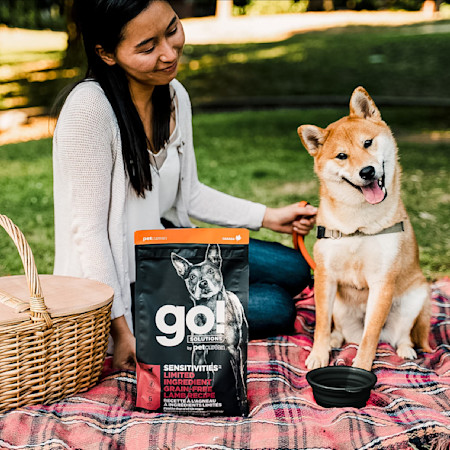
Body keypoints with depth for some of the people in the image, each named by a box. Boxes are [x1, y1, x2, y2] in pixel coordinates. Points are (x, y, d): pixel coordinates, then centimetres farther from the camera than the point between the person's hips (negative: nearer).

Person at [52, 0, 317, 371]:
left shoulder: (174, 95, 0)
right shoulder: (89, 108, -26)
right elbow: (88, 230, -23)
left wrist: (267, 217, 8)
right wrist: (120, 330, -23)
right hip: (123, 280, -8)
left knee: (294, 271, 10)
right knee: (275, 309, -11)